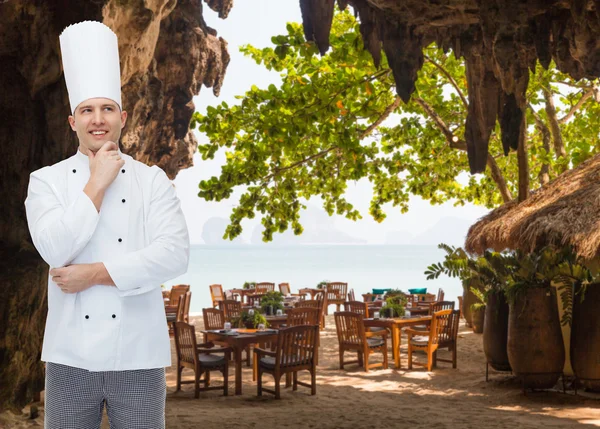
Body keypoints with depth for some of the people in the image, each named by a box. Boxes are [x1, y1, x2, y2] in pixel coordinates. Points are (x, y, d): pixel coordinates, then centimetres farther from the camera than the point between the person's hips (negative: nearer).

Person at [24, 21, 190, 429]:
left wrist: (95, 273, -13)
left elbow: (175, 254, -10)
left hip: (138, 355, 0)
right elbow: (56, 250, -13)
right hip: (71, 356, 0)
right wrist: (97, 183, -10)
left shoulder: (152, 180, 3)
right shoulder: (46, 180, 4)